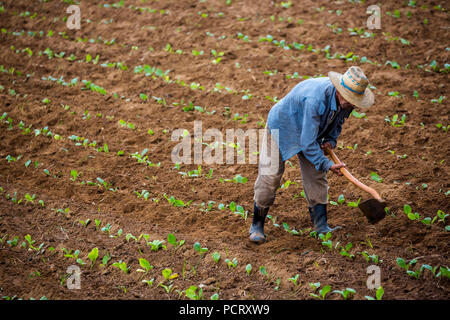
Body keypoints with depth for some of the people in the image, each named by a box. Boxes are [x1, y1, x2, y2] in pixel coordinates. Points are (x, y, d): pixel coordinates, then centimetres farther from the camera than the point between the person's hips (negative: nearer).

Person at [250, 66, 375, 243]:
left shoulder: (345, 98, -18)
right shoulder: (315, 100, -42)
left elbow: (338, 120, 7)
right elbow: (307, 142, -36)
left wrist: (330, 140, -9)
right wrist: (327, 164, -32)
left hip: (312, 131, 7)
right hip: (282, 127, -7)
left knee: (316, 176, 1)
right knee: (270, 176, -6)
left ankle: (321, 226, 7)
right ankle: (257, 225, 7)